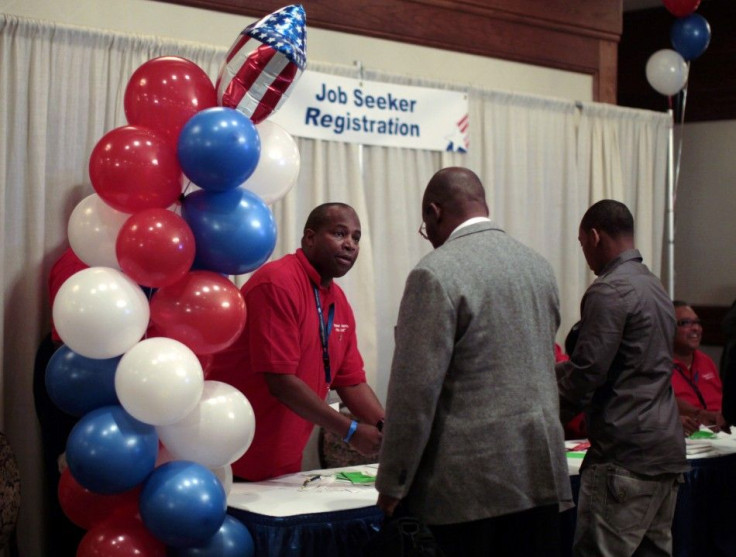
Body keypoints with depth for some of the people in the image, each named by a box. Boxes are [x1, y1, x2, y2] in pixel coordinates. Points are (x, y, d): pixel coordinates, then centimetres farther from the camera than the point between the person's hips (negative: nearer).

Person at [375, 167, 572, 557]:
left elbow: (415, 389, -14)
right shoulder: (539, 266, 10)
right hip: (541, 471, 6)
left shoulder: (435, 275, -12)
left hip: (470, 482, -6)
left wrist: (392, 485, -6)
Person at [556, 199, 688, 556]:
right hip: (667, 450, 9)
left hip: (626, 453, -9)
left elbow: (586, 372, -16)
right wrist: (554, 372, 24)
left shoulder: (608, 292, -11)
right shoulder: (656, 288, 16)